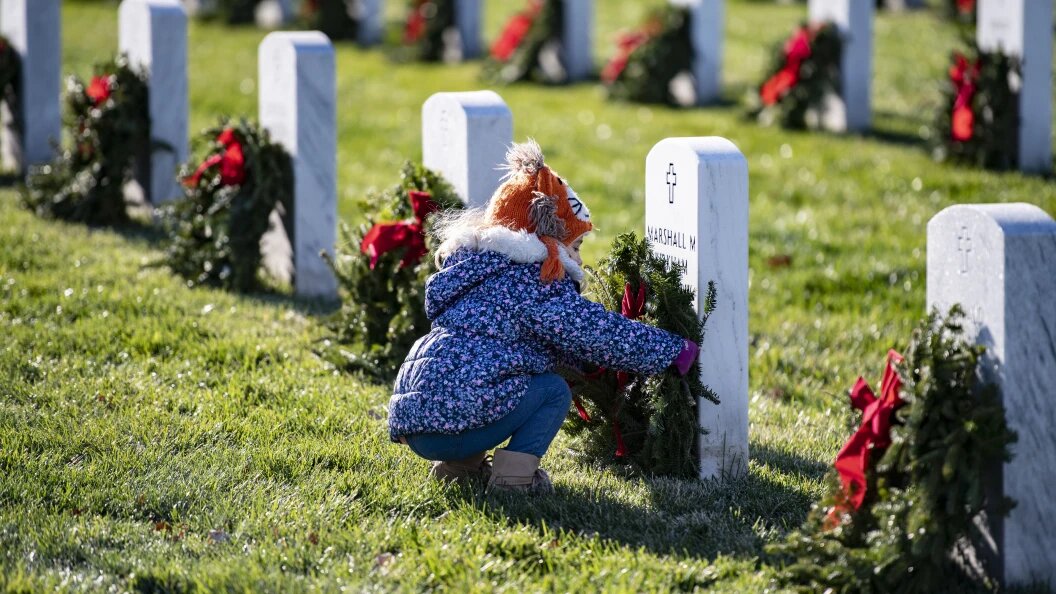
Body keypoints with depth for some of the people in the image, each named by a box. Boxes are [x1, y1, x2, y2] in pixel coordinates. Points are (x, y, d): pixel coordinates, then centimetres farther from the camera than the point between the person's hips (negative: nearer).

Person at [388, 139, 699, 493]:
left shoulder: (479, 266, 24)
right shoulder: (530, 279, -6)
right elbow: (594, 332, -7)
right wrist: (674, 352, 1)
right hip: (453, 417, -9)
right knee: (554, 393, 5)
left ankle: (460, 465, 20)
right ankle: (512, 478, -7)